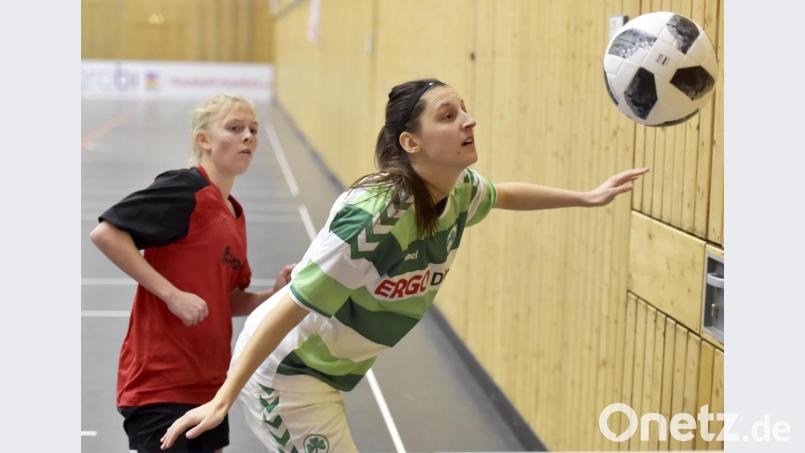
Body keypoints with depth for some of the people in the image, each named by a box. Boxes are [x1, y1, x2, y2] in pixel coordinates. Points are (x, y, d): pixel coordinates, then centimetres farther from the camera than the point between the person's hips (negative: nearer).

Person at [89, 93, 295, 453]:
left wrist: (274, 294, 0)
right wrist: (172, 294, -21)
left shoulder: (235, 215, 14)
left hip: (207, 382, 9)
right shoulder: (186, 188, -11)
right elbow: (105, 233, -19)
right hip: (160, 382, -9)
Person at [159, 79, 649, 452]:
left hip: (327, 369, 8)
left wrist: (587, 197, 12)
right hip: (283, 371, -8)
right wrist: (222, 400, -31)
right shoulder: (374, 216, -34)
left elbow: (504, 194, 17)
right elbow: (289, 308, -32)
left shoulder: (459, 191, -9)